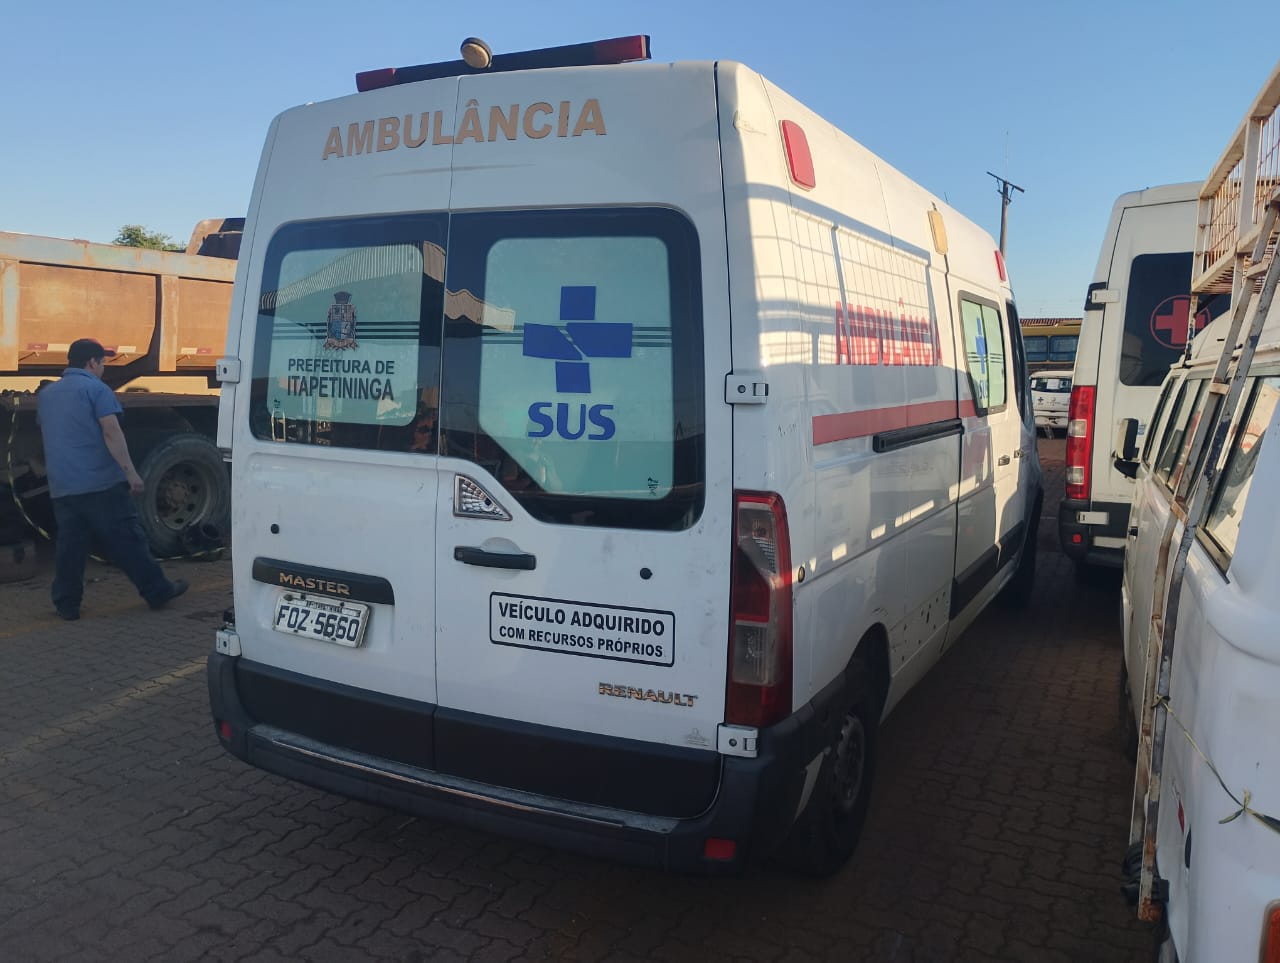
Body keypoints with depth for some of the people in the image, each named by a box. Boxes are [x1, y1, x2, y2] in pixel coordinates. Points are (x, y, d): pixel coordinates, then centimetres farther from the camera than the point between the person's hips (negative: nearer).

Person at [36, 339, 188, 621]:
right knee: (126, 540, -1)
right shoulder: (96, 389, -6)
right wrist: (131, 472, -18)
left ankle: (66, 604, 11)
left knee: (69, 545, 9)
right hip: (101, 483, -6)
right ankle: (158, 592, 7)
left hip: (61, 486, 6)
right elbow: (111, 432, -16)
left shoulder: (46, 394, 16)